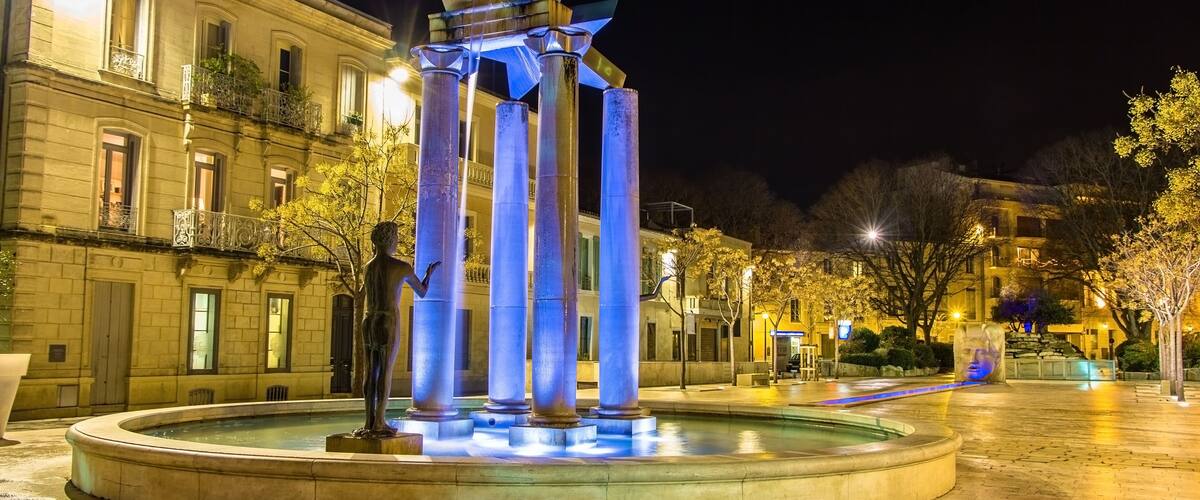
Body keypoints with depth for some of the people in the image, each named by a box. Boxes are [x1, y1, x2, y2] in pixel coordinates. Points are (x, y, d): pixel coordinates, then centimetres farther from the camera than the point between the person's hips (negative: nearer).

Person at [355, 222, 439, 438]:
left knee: (371, 371, 6)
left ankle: (370, 420, 7)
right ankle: (379, 422, -6)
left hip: (369, 321, 6)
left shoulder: (368, 266, 13)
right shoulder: (402, 267, -6)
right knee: (385, 371, -5)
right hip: (388, 322, -6)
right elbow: (422, 292, 7)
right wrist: (429, 273, 27)